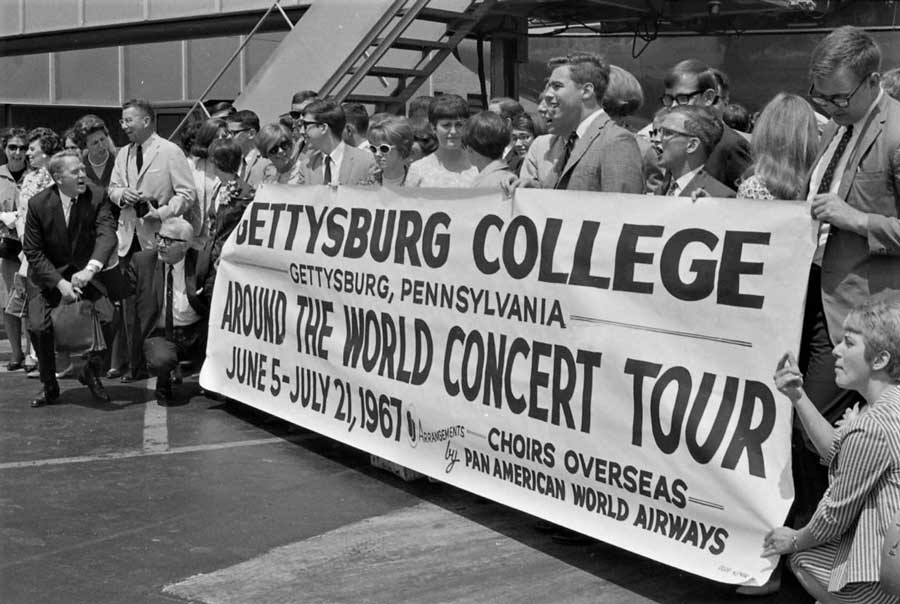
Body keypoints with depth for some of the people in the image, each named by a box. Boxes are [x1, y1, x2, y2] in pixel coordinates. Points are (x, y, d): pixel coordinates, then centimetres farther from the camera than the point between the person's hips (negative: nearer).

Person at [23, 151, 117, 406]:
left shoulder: (97, 197, -10)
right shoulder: (38, 204, -11)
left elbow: (107, 234, -22)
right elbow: (33, 252, -8)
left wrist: (90, 269, -40)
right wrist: (60, 283, -21)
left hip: (86, 272, 0)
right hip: (49, 275, 0)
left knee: (110, 316, -22)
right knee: (38, 326, -20)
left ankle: (92, 372, 7)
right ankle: (49, 386, 6)